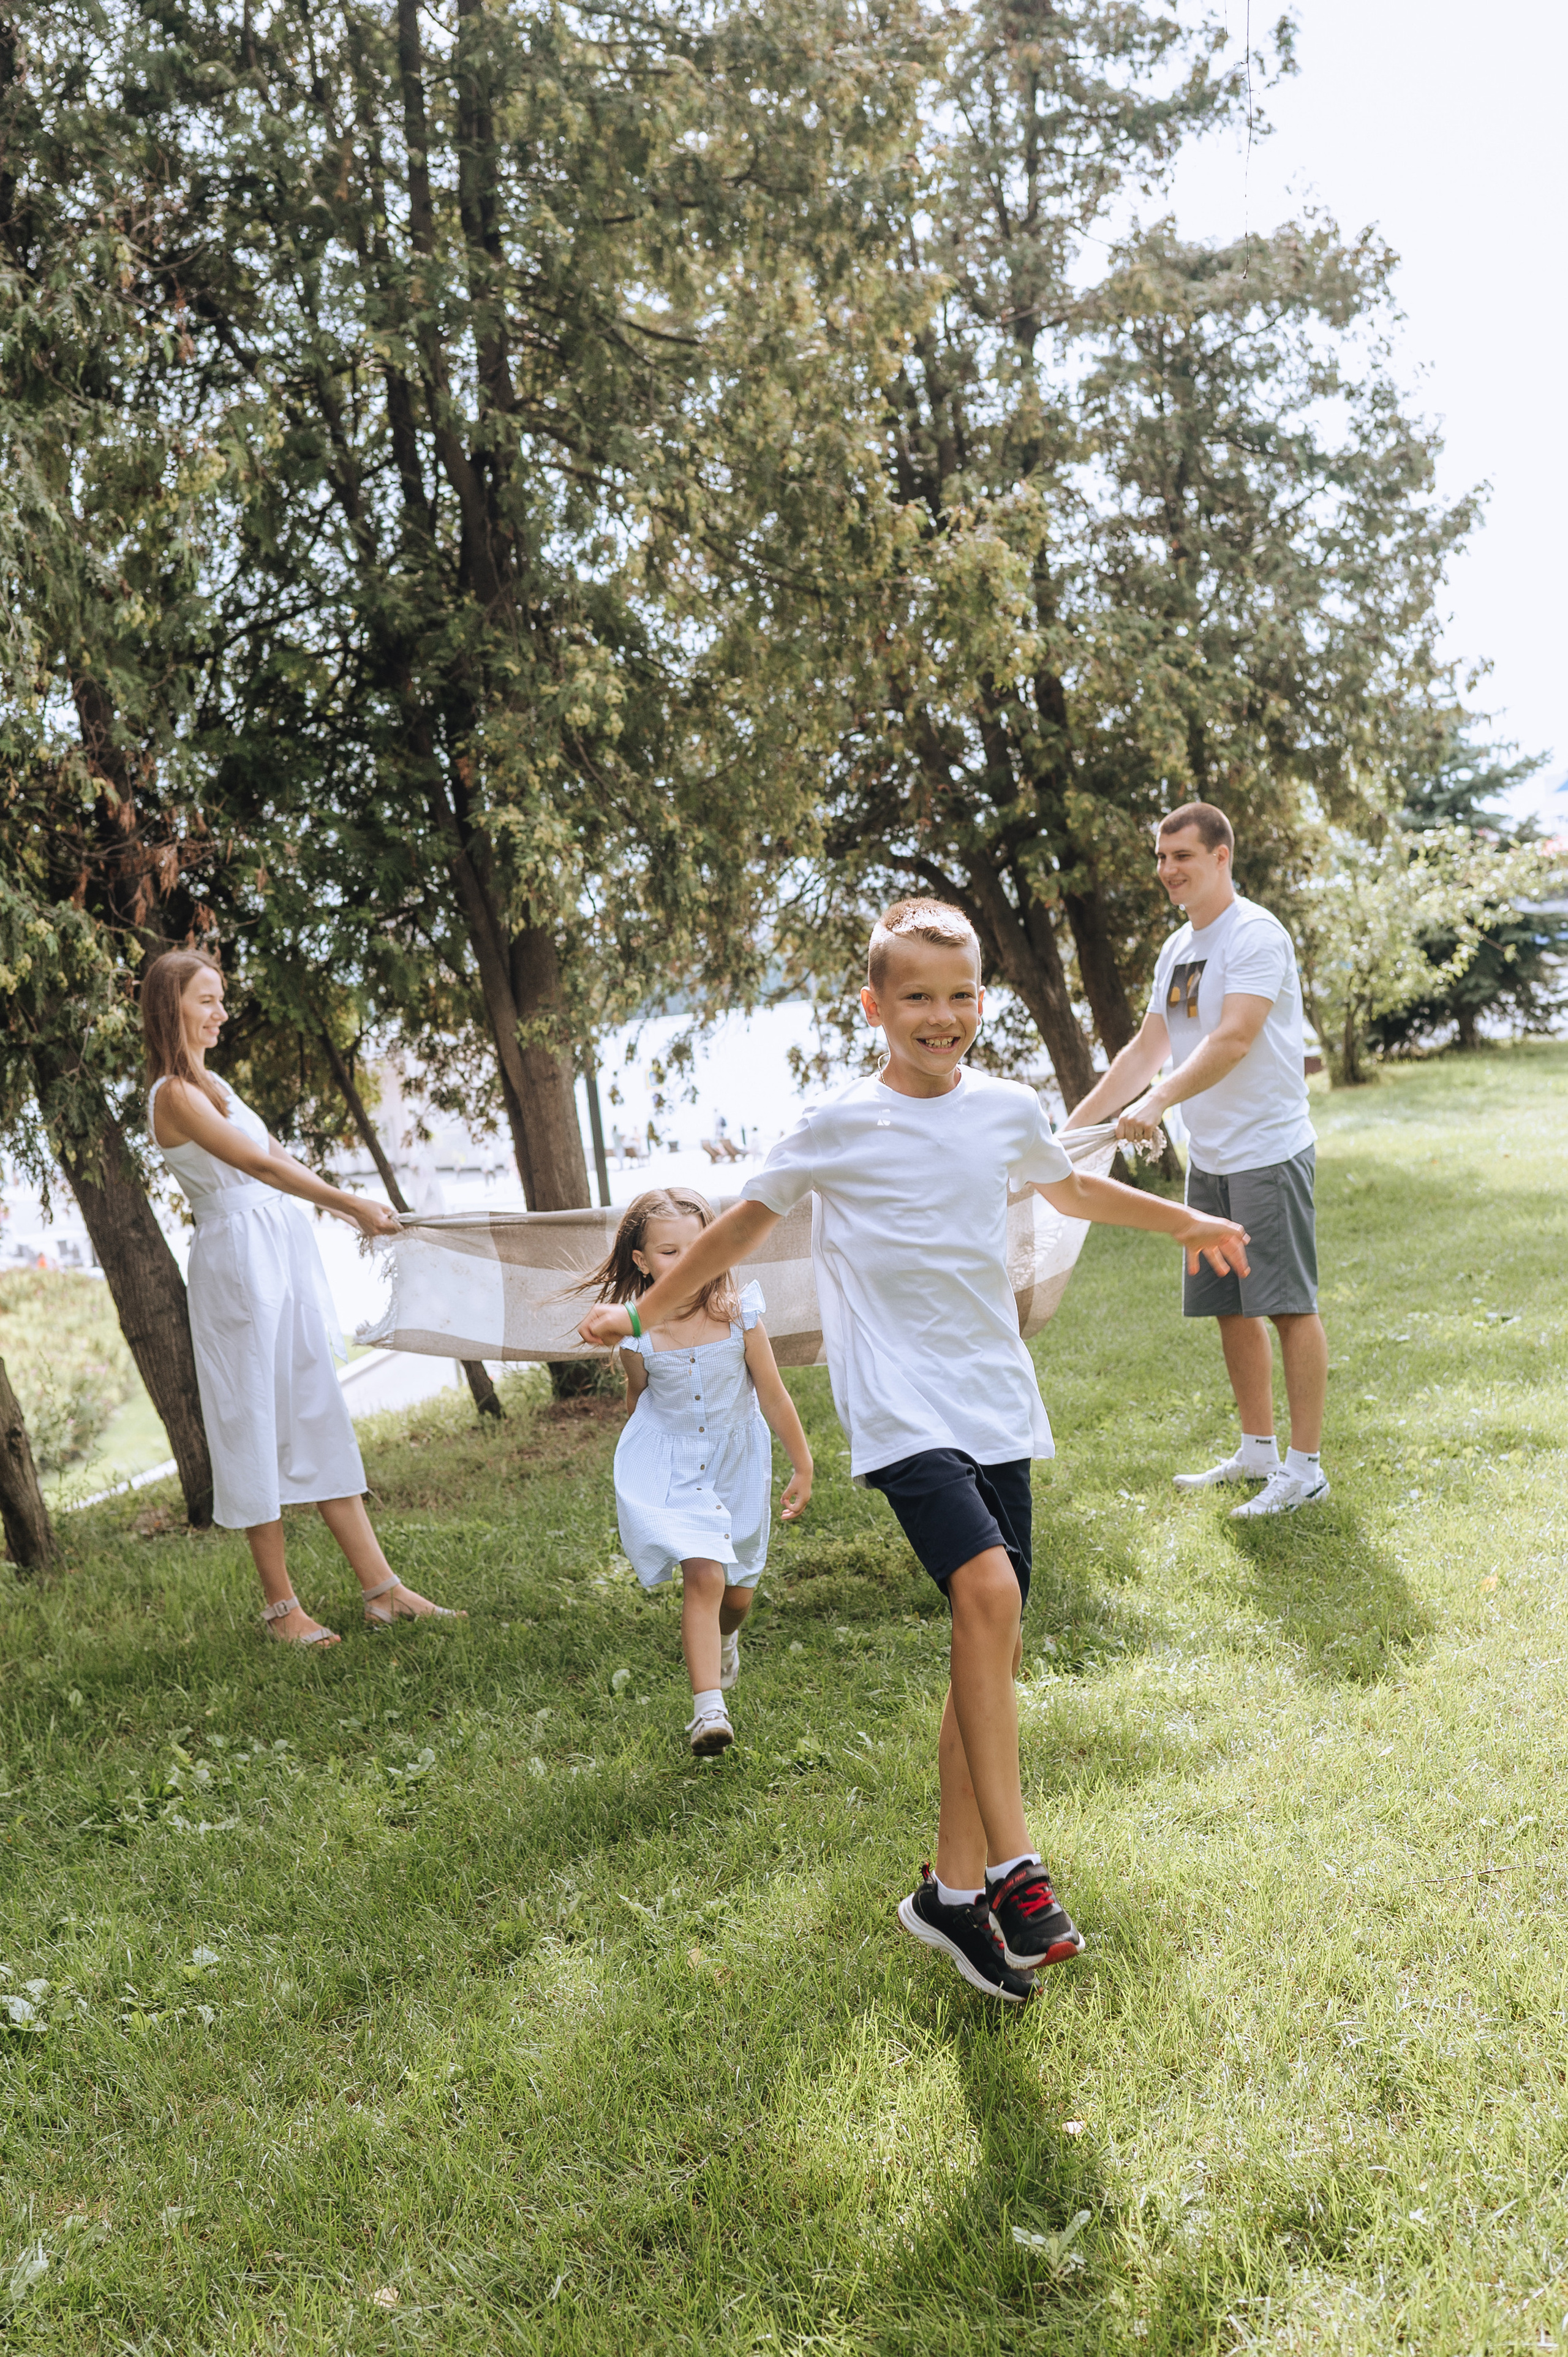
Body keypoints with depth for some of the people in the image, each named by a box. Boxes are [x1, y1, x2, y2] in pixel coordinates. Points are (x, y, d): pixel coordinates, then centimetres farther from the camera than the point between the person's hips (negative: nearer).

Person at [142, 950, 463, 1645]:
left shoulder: (207, 1082, 17)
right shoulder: (174, 1094, -11)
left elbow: (272, 1160, 20)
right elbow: (261, 1164, -16)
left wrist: (348, 1209, 16)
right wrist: (353, 1205, -13)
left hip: (280, 1259, 9)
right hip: (238, 1261, -9)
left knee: (321, 1419, 8)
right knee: (258, 1427, -1)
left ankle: (382, 1589, 11)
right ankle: (281, 1607, 9)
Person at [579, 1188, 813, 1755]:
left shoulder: (738, 1316, -16)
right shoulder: (639, 1335, -16)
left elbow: (774, 1398, -6)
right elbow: (638, 1403, 3)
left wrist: (803, 1470, 1)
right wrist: (639, 1467, 16)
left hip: (736, 1465, 2)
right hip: (669, 1469, -2)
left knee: (738, 1592, 14)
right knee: (704, 1575, -20)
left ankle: (723, 1639, 50)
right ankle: (709, 1709, -14)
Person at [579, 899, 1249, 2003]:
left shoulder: (1009, 1109, 8)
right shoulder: (838, 1127, -3)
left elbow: (1071, 1189, 29)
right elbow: (747, 1222, 11)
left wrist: (1186, 1219, 39)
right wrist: (645, 1312, 18)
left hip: (997, 1403, 5)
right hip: (899, 1404, -5)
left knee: (992, 1639, 5)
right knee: (988, 1590, -26)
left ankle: (956, 1889, 18)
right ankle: (1014, 1866, -18)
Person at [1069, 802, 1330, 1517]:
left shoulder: (1256, 935, -12)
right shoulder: (1176, 950, 14)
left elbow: (1233, 1041, -23)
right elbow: (1147, 1049, 16)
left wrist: (1158, 1102, -33)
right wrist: (1074, 1124, 11)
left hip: (1269, 1150, -9)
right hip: (1208, 1156, 9)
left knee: (1288, 1304, -6)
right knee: (1230, 1306, 12)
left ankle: (1306, 1466, 1)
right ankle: (1257, 1451, 23)